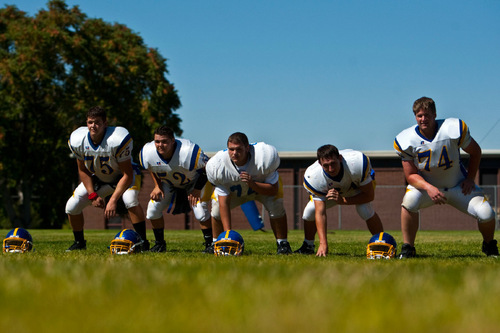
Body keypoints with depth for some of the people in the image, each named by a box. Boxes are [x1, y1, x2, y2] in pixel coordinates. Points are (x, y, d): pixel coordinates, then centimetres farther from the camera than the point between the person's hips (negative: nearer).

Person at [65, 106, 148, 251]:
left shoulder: (117, 140, -34)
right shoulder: (78, 140, -19)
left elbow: (127, 174, -27)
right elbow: (83, 170, -2)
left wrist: (113, 200, -33)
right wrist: (92, 195, -13)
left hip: (122, 176, -5)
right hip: (97, 178, 5)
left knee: (130, 200, -35)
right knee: (72, 206, -6)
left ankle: (143, 242, -23)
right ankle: (79, 242, 19)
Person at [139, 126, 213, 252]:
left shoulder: (188, 152, -39)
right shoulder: (147, 153, -26)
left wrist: (198, 189, -21)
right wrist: (157, 186, -5)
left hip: (194, 181, -4)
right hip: (168, 183, 4)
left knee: (200, 211, -23)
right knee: (153, 210, -9)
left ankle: (210, 244, -3)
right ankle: (159, 244, 11)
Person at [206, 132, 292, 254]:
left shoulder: (265, 157, -38)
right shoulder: (217, 165, -33)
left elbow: (273, 190, -27)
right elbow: (224, 202, -29)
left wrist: (252, 183, -46)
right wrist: (227, 232, -34)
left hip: (264, 186, -1)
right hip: (234, 190, 2)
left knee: (275, 206, -27)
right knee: (217, 208, -17)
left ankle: (282, 244, -7)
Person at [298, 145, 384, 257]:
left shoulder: (357, 163, -43)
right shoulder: (314, 176, -36)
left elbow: (370, 196, -31)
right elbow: (320, 213, -37)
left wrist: (343, 201, -42)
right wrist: (323, 243, -46)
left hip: (361, 185, -2)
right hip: (331, 190, 2)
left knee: (364, 209, -32)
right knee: (310, 210, -14)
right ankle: (308, 246, 13)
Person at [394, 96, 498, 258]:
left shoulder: (453, 129, -21)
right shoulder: (407, 141, -17)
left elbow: (475, 152, -2)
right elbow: (411, 175, -12)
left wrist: (470, 178, -7)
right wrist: (428, 187, -30)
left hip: (458, 186, 0)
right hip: (426, 185, 0)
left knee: (486, 214, -17)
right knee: (409, 201, -33)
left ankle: (489, 245, 17)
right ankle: (407, 248, -14)